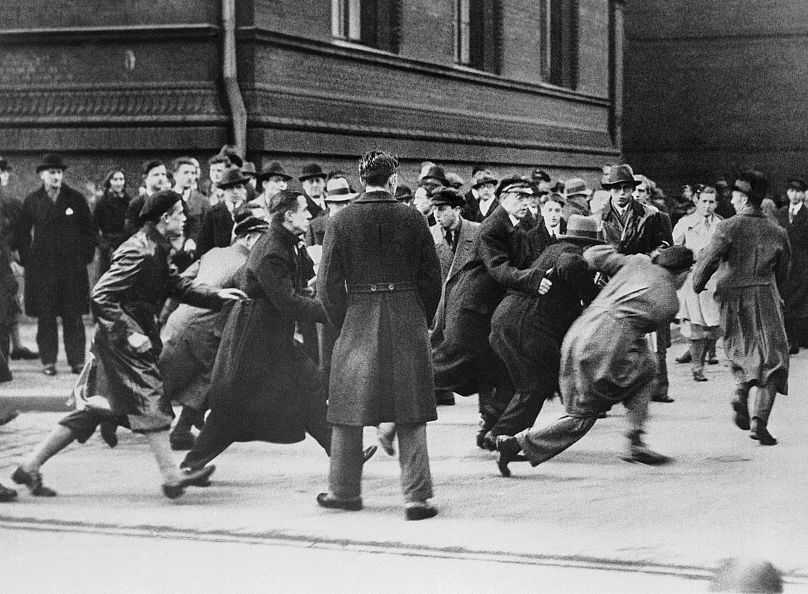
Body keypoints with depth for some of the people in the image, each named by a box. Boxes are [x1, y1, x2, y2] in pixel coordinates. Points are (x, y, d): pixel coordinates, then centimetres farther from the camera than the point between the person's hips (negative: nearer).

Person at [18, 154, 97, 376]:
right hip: (41, 268, 0)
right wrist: (27, 260, 2)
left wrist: (85, 256, 2)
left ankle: (77, 360, 5)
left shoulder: (76, 199, 5)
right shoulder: (32, 201, 5)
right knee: (45, 317, 2)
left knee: (73, 316, 0)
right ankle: (48, 361, 8)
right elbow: (23, 234, 9)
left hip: (73, 266, 0)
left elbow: (88, 231, 9)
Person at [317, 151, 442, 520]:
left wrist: (343, 325, 8)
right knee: (410, 415, 3)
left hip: (358, 322, 0)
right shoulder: (412, 220, -3)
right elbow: (431, 277, 0)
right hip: (407, 323, 0)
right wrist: (422, 321, 12)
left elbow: (328, 284, -3)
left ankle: (345, 491, 21)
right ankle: (416, 496, -1)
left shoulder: (342, 223, -4)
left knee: (349, 409, 12)